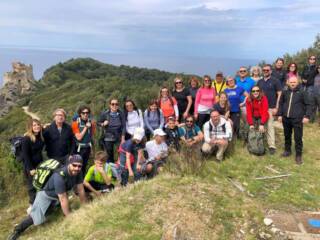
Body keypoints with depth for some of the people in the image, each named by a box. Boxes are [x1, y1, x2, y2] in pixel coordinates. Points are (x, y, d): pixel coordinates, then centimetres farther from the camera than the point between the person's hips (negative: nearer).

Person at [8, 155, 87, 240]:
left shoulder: (78, 172, -18)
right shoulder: (59, 176, -37)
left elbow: (80, 190, -8)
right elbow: (63, 199, -31)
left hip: (58, 196, 8)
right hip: (46, 194, -7)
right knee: (37, 218, -19)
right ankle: (18, 230, 1)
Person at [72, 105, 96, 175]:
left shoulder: (91, 122, -1)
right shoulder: (76, 123, -11)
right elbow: (79, 137, -16)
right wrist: (86, 127, -18)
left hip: (87, 148, 4)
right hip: (78, 148, -4)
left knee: (84, 165, 15)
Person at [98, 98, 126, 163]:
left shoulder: (120, 114, -3)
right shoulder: (104, 113, -4)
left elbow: (123, 126, -2)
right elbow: (98, 122, 9)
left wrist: (123, 138, -6)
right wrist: (103, 124, -14)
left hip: (118, 137, 0)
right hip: (108, 138, 0)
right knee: (109, 155, 6)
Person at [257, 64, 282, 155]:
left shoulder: (275, 81, -2)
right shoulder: (259, 82, 11)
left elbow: (279, 94, -4)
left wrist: (276, 107, -10)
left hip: (270, 107, -4)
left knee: (270, 126, -8)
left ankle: (272, 146, -5)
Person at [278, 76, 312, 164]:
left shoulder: (302, 92, -1)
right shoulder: (285, 92, 9)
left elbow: (308, 105, -1)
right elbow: (281, 104, 17)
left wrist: (307, 116, -9)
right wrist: (280, 115, 10)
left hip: (297, 119, -4)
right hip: (286, 118, 4)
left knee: (298, 137, -2)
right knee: (287, 136, 16)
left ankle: (298, 155, 8)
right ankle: (287, 150, 33)